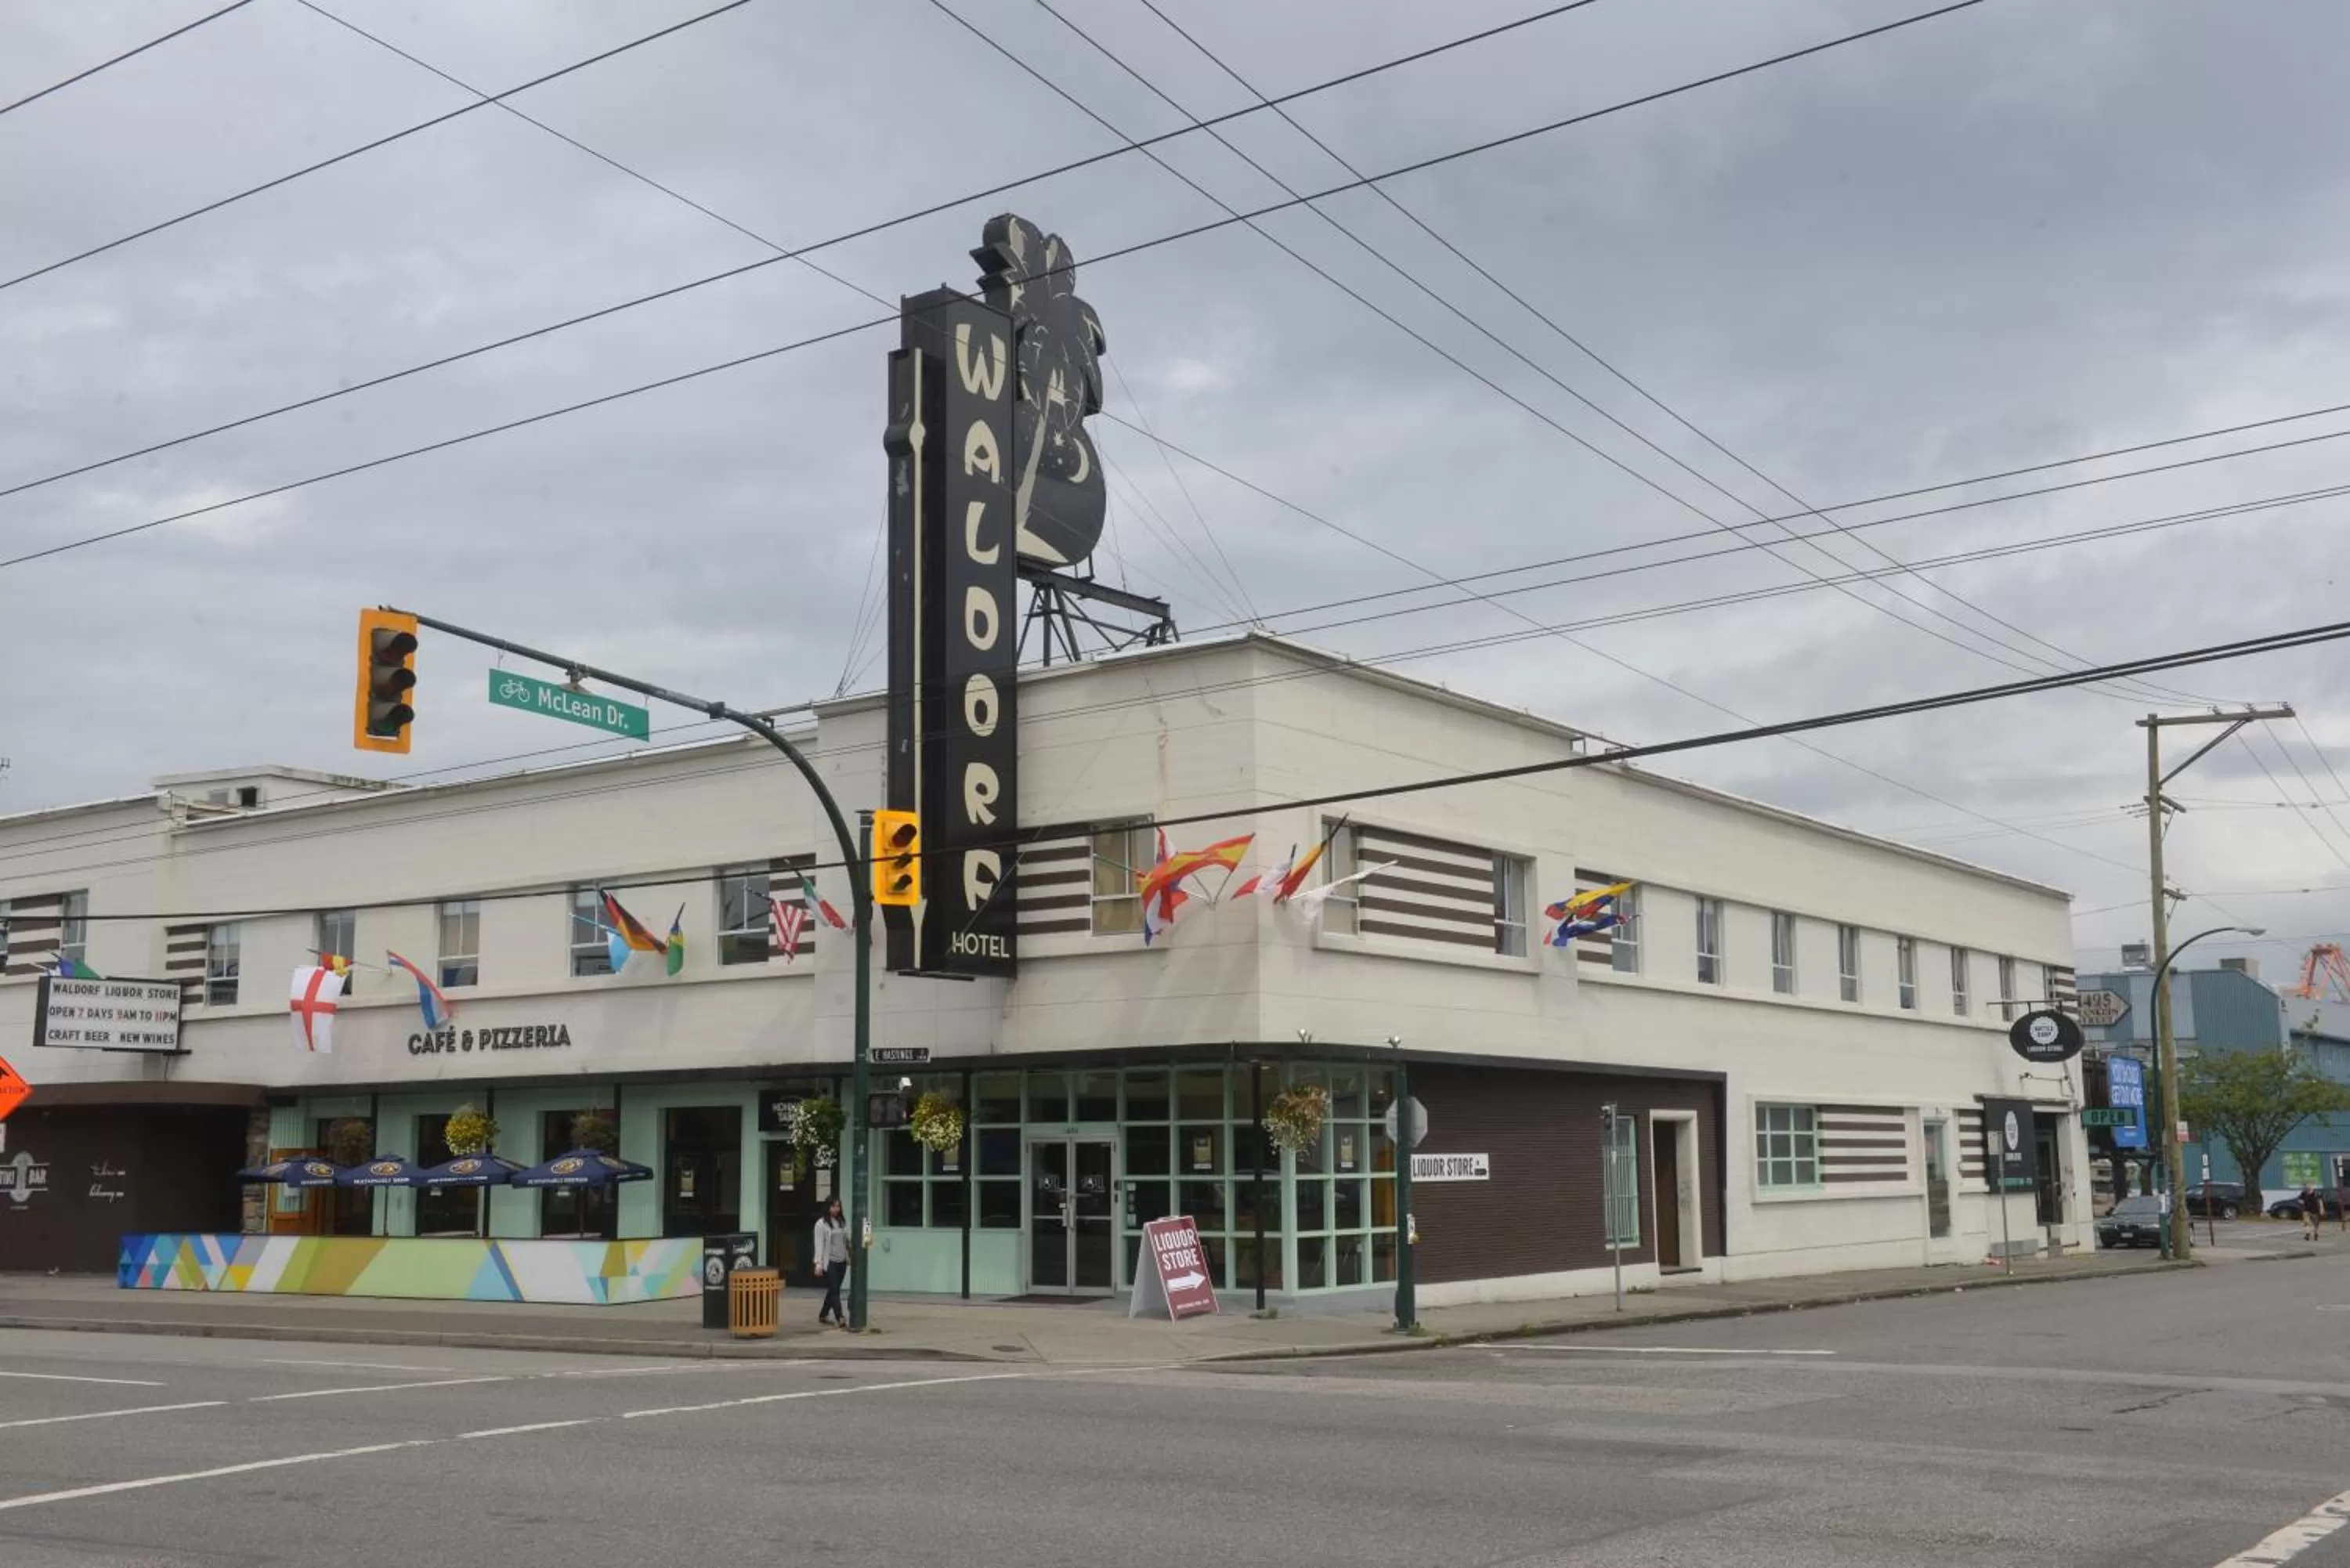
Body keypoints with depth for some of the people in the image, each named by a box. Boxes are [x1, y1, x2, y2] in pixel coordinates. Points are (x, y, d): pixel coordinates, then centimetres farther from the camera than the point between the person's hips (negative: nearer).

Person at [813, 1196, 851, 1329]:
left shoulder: (842, 1223, 13)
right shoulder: (821, 1223, -5)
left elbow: (847, 1241, 13)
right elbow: (819, 1244, -10)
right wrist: (819, 1263, -16)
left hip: (842, 1262, 6)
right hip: (829, 1262, -6)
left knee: (834, 1290, 12)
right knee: (834, 1290, -10)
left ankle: (823, 1315, 27)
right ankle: (839, 1319, -16)